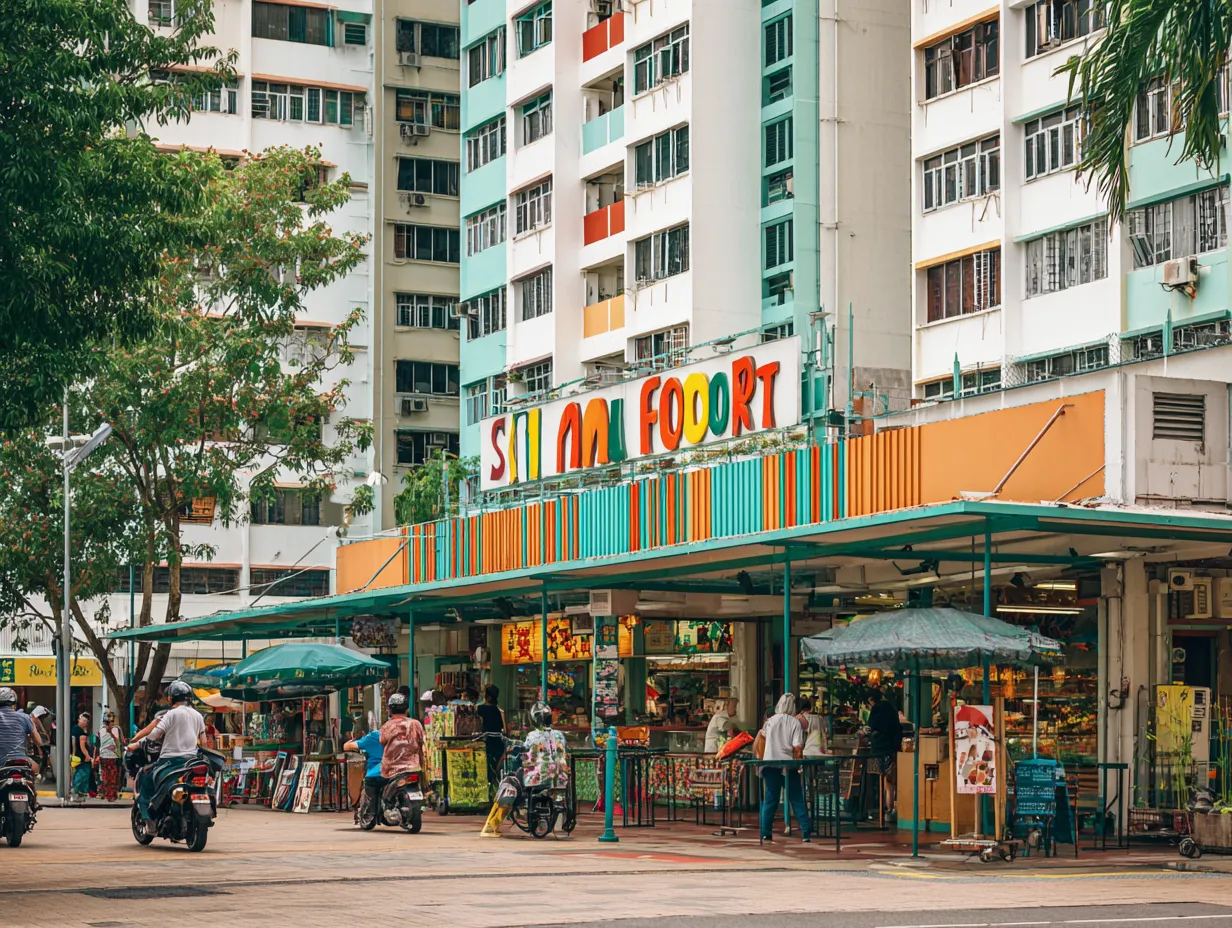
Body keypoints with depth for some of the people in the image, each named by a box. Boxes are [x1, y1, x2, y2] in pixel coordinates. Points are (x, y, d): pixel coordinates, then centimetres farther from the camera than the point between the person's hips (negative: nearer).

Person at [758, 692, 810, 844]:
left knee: (770, 800, 7)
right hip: (788, 766, -2)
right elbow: (798, 748, -12)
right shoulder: (795, 722, -7)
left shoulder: (770, 721, 2)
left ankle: (765, 834, 3)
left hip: (770, 765, 2)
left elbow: (763, 734, 25)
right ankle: (806, 833, 2)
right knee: (797, 800, 5)